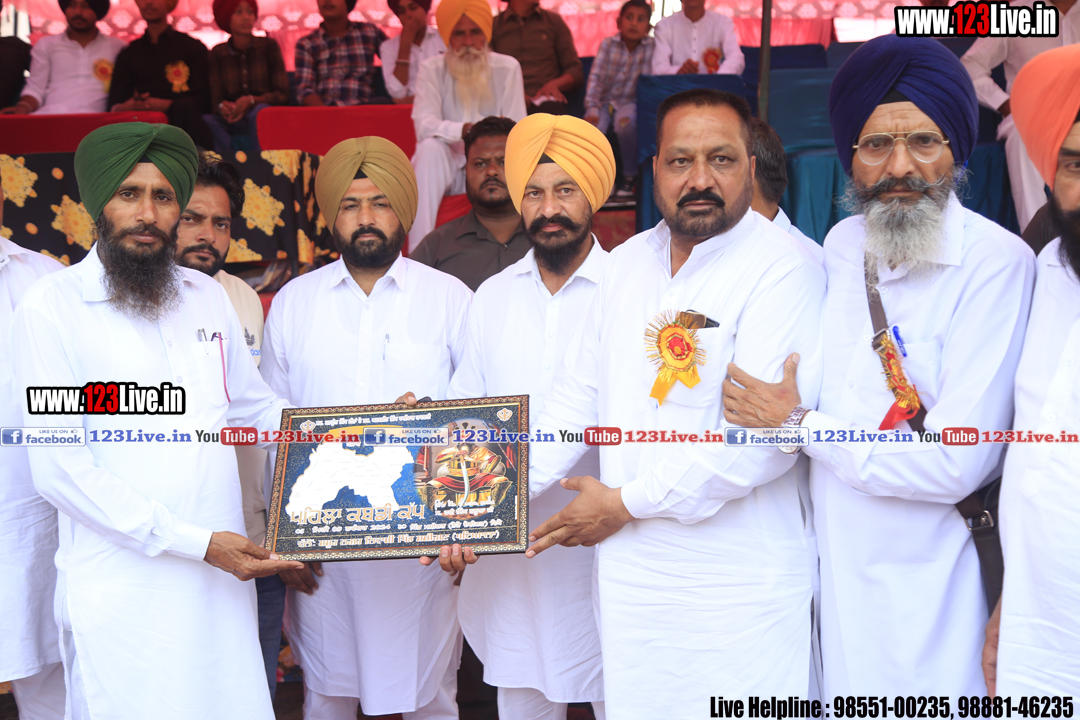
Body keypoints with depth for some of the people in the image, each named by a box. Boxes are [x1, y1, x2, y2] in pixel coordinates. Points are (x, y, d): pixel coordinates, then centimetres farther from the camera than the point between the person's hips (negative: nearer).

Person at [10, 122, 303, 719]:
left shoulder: (207, 295, 11)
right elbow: (60, 469, -12)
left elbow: (256, 409, 20)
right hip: (123, 591, -5)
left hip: (221, 574, 5)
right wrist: (196, 542, -15)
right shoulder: (53, 305, -6)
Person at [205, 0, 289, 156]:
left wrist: (251, 101, -18)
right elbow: (215, 99, 5)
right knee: (207, 121, -30)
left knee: (260, 111, -37)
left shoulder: (268, 46, 4)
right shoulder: (218, 53, 9)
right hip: (233, 119, 2)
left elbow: (282, 94, -1)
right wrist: (222, 107, -21)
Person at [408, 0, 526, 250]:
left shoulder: (507, 68, -1)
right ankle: (419, 251, -40)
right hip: (446, 166, 0)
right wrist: (464, 130, -37)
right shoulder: (431, 69, -2)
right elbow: (424, 125, -18)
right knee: (430, 146, -32)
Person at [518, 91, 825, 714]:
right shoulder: (627, 262, 10)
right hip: (630, 577, 6)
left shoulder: (784, 266, -12)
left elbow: (766, 437, -20)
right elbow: (579, 395, 13)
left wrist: (625, 504, -12)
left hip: (739, 591, -5)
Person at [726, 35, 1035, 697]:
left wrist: (799, 422, -15)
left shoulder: (995, 263, -17)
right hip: (837, 566, 6)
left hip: (925, 590, -6)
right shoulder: (842, 244, 4)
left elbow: (954, 466, -23)